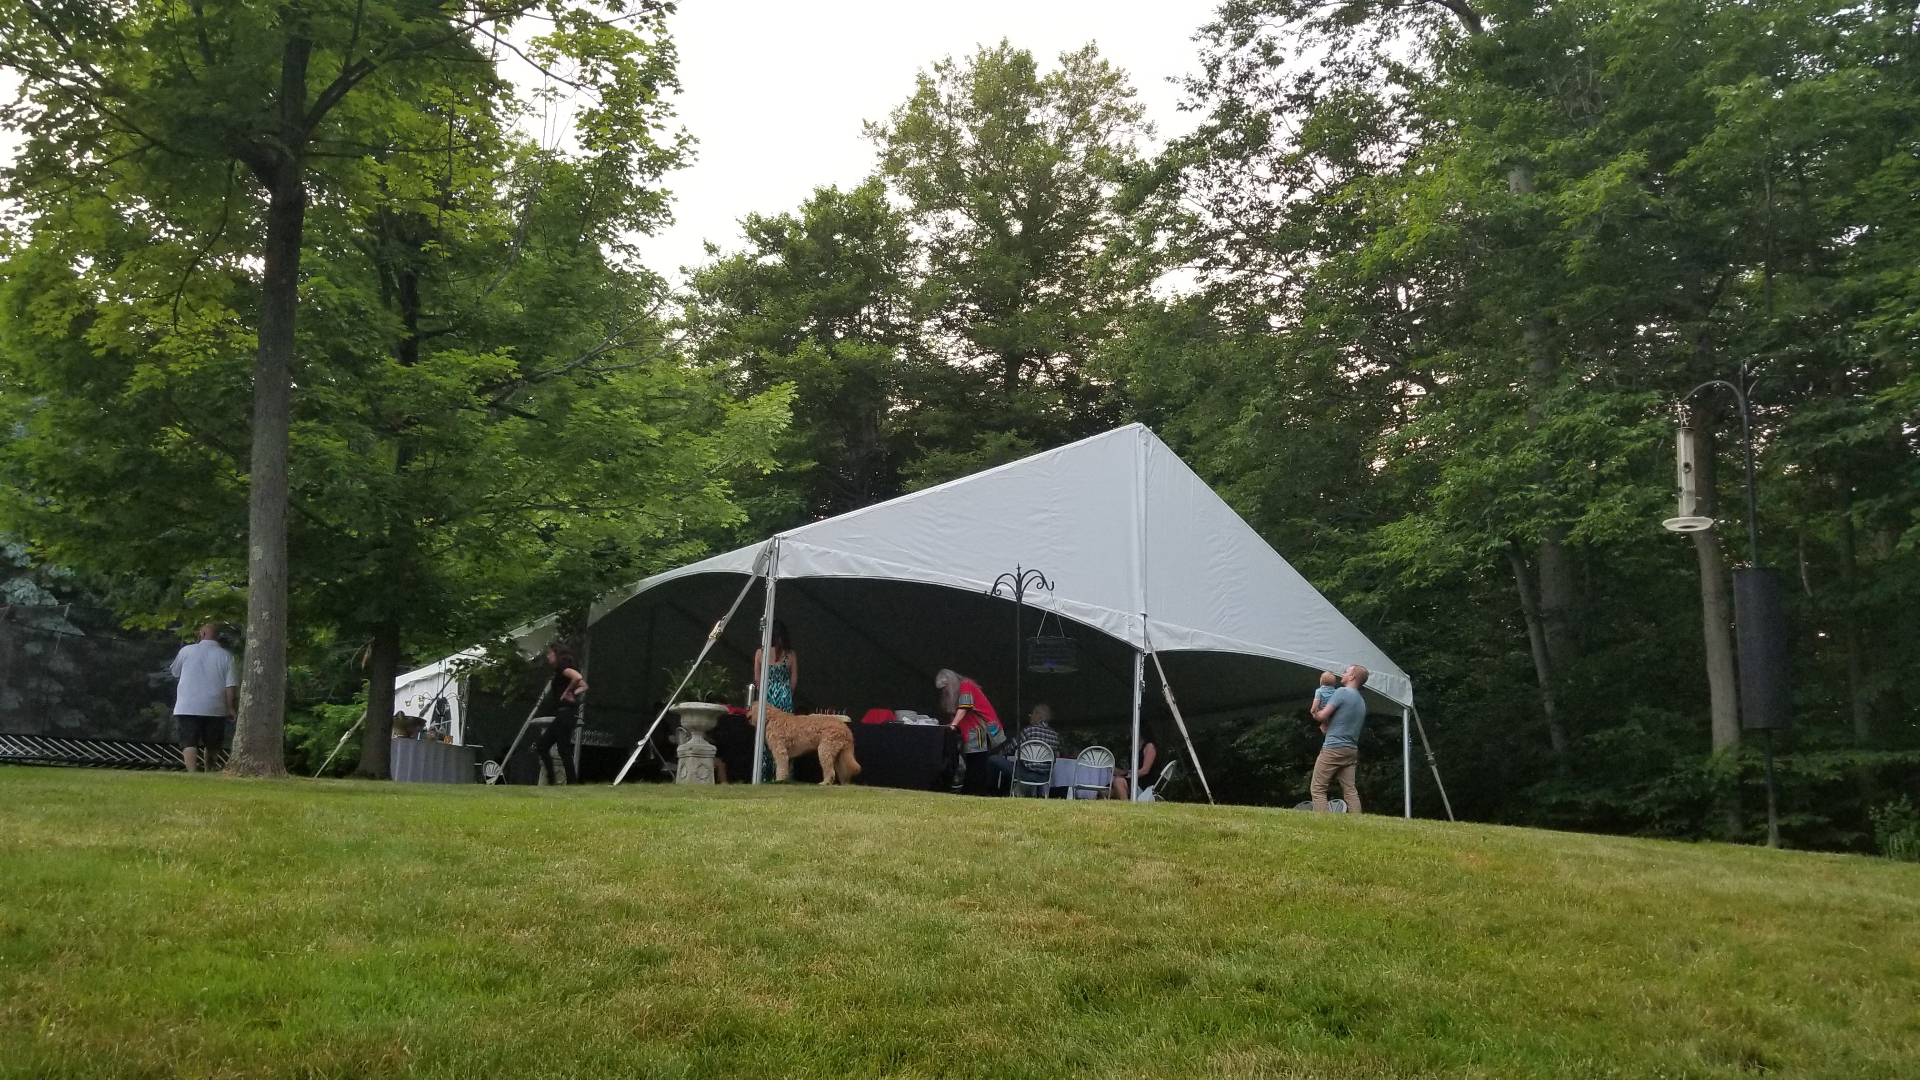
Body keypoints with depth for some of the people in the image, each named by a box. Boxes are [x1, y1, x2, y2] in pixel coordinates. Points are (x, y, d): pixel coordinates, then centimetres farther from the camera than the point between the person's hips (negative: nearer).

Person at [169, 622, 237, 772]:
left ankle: (192, 773, -20)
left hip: (187, 708, -1)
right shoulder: (226, 656, 0)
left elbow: (175, 672, 18)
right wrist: (230, 708, 0)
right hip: (215, 709, 1)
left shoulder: (187, 650, 2)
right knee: (211, 745, 16)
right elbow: (230, 685, -5)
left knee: (189, 743, -4)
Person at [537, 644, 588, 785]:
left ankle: (572, 782, -6)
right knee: (542, 746, 10)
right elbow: (583, 686, 21)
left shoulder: (562, 668, -8)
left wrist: (567, 691, -15)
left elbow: (578, 677, -29)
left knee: (563, 750, -9)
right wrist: (573, 693, 4)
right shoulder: (560, 671, 19)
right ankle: (551, 780, 9)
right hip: (562, 715, 10)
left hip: (565, 713, -10)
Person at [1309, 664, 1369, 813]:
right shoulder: (1362, 702, 19)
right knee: (1351, 790, 4)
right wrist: (1329, 721, 17)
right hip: (1351, 750, 8)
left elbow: (1322, 716, -12)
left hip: (1333, 748, -8)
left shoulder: (1342, 692, -8)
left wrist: (1315, 713, 8)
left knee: (1318, 788, -4)